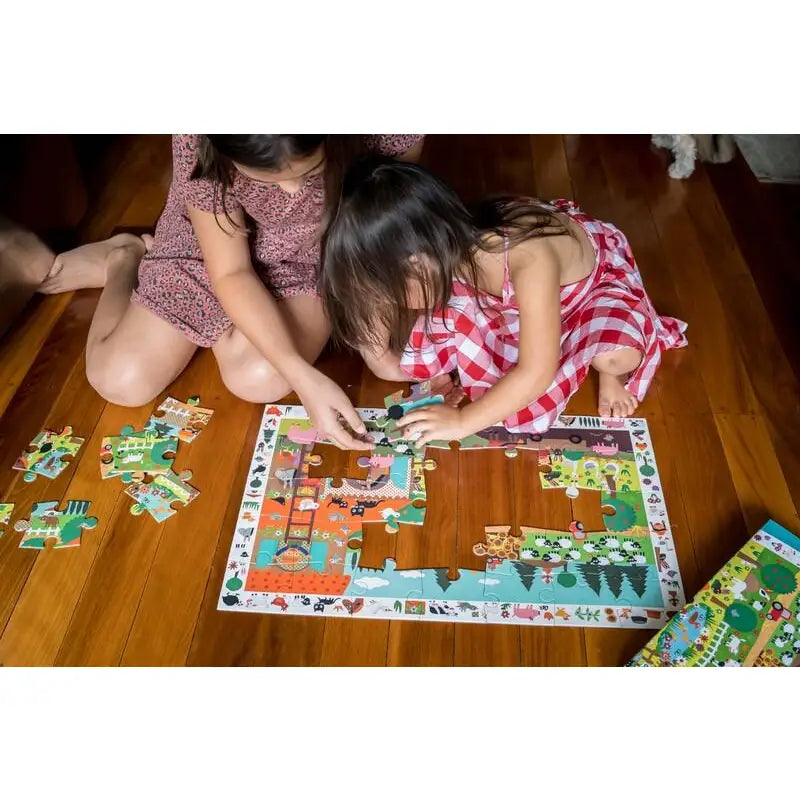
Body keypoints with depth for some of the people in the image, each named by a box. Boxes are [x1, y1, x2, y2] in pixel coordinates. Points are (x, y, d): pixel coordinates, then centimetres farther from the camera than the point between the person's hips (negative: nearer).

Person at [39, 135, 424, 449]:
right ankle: (124, 260, 23)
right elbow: (231, 273, -29)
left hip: (317, 254, 2)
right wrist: (305, 377, -40)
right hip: (210, 245, -1)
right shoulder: (200, 144, -34)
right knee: (120, 381, -11)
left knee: (259, 379, -22)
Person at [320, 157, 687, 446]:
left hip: (595, 278, -4)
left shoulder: (530, 261, -45)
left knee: (618, 356, -35)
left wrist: (462, 421, -37)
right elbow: (389, 366, -21)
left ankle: (608, 370, 0)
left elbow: (537, 374, -42)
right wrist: (361, 302, -37)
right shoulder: (449, 253, -25)